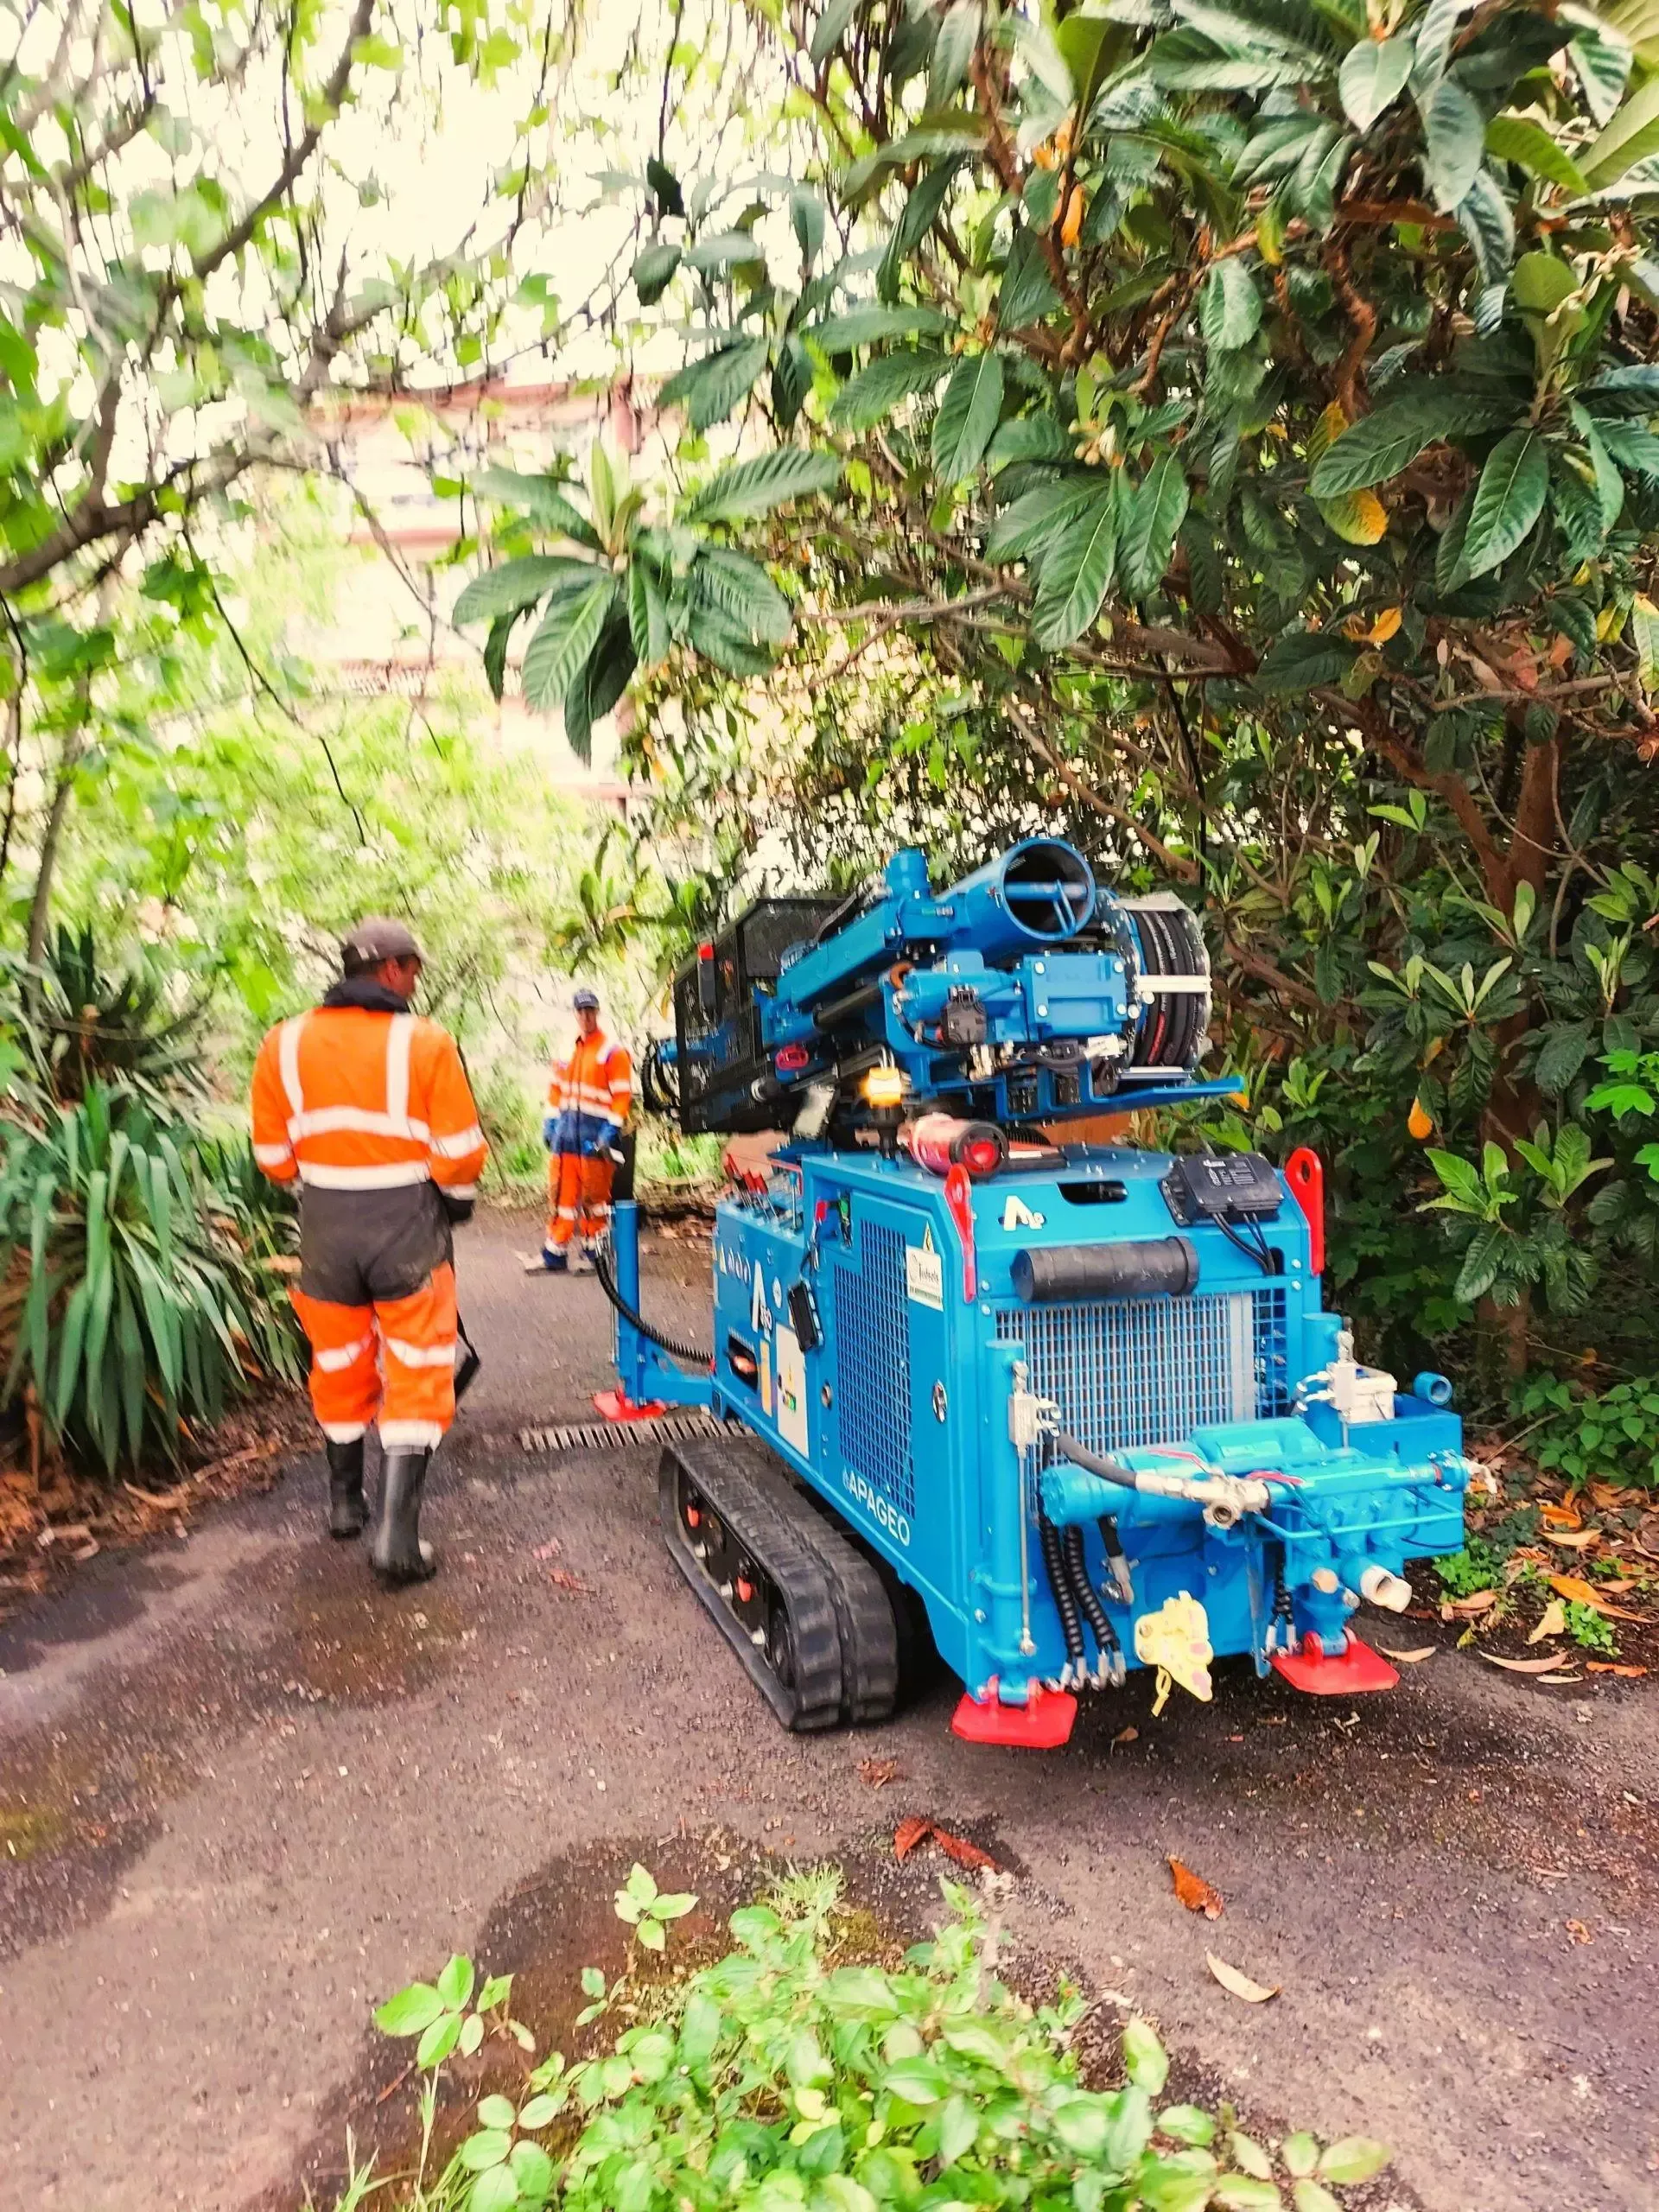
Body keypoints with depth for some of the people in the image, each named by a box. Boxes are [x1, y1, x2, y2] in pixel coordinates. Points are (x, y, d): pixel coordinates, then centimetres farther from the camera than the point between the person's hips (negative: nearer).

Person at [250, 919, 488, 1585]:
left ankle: (344, 1501, 37)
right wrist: (459, 1196, 12)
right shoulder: (425, 1043, -12)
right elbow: (460, 1154, -10)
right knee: (416, 1375, 5)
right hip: (408, 1225, -4)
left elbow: (274, 1155, 5)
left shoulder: (284, 1044, -1)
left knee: (339, 1366, 21)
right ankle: (397, 1531, -1)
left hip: (324, 1226, 4)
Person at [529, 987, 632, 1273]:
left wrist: (612, 1129, -15)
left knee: (594, 1196, 1)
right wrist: (551, 1121, 13)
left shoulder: (612, 1052, -6)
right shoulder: (567, 1050, 14)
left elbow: (622, 1095, -10)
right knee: (560, 1193, 7)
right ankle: (555, 1255, 12)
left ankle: (592, 1252, 12)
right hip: (566, 1131, 6)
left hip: (595, 1134, -6)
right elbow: (556, 1088, 19)